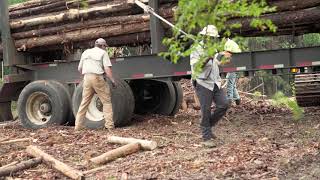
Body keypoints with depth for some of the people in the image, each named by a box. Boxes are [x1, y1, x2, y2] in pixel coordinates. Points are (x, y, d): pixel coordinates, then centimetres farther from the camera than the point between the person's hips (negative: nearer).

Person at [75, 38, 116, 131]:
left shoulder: (85, 52, 19)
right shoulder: (103, 53, 4)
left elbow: (79, 68, 19)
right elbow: (107, 69, -6)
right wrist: (112, 80, -1)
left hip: (86, 78, 5)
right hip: (97, 78, -5)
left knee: (84, 102, 9)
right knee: (106, 101, 1)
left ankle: (78, 125, 7)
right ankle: (109, 124, -4)